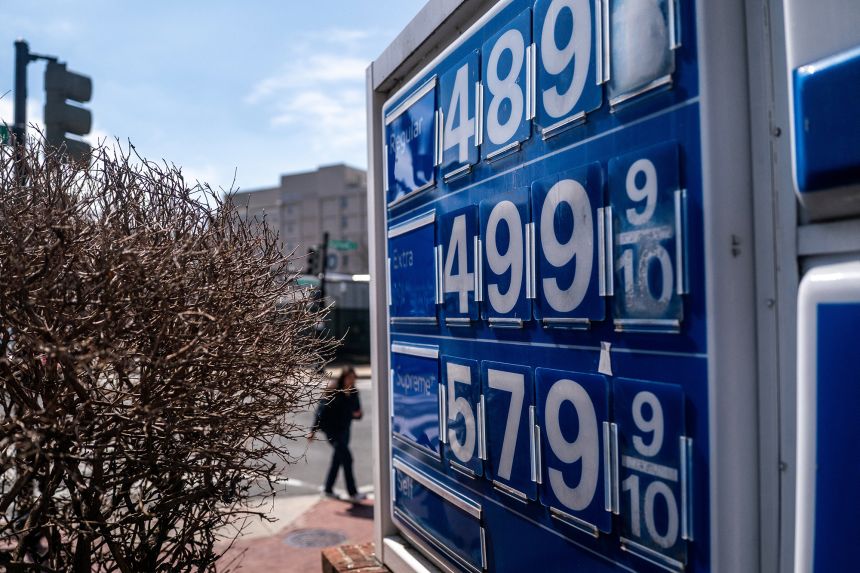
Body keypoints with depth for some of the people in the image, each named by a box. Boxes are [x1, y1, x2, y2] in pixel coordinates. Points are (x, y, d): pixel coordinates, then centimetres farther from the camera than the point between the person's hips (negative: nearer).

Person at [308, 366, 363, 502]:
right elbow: (322, 409, -15)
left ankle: (328, 490, 30)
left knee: (338, 458, 15)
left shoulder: (354, 392, 0)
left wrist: (357, 414, -12)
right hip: (331, 428, -7)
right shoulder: (332, 391, -18)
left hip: (344, 429, 7)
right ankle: (352, 493, -4)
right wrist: (313, 430, -14)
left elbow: (356, 409, 13)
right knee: (346, 457, -11)